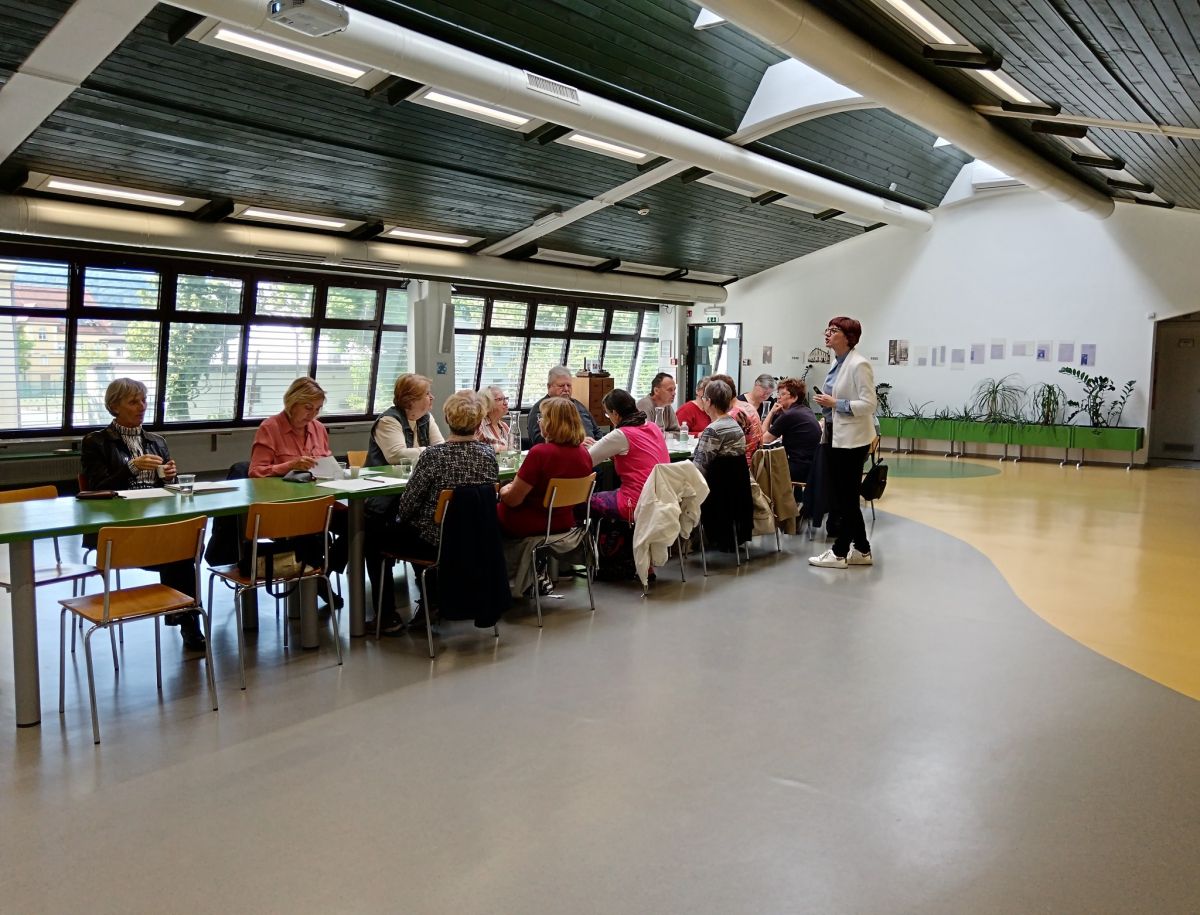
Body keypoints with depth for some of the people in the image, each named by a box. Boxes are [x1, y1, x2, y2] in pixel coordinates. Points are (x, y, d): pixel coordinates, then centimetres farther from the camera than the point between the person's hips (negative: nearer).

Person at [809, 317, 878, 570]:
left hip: (851, 440, -9)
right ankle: (861, 551, 21)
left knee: (846, 497, 1)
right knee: (837, 496, 11)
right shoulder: (837, 364, 13)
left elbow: (868, 404, -19)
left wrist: (835, 403, -21)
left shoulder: (859, 364, -14)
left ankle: (840, 553, 11)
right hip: (834, 437, 9)